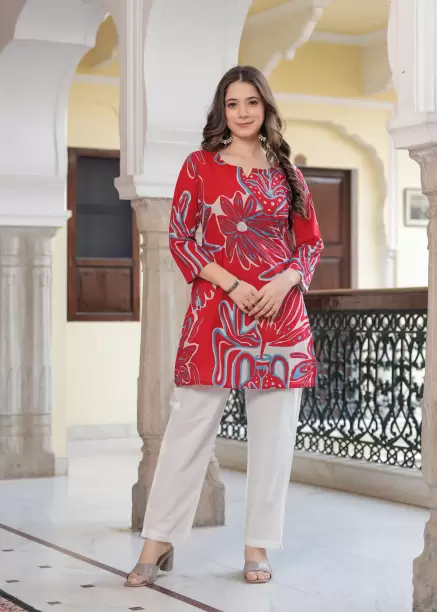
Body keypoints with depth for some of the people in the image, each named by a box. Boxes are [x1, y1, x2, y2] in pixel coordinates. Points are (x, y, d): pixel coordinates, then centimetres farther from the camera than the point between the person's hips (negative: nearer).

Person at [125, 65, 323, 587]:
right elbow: (179, 238, 0)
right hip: (215, 312, -2)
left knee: (272, 434, 3)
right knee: (189, 426, -2)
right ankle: (158, 543, 6)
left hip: (280, 311, 3)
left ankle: (258, 547, 14)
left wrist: (285, 281, -7)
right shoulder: (200, 166, 4)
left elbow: (311, 242, 13)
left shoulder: (286, 173, 11)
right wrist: (233, 285, -11)